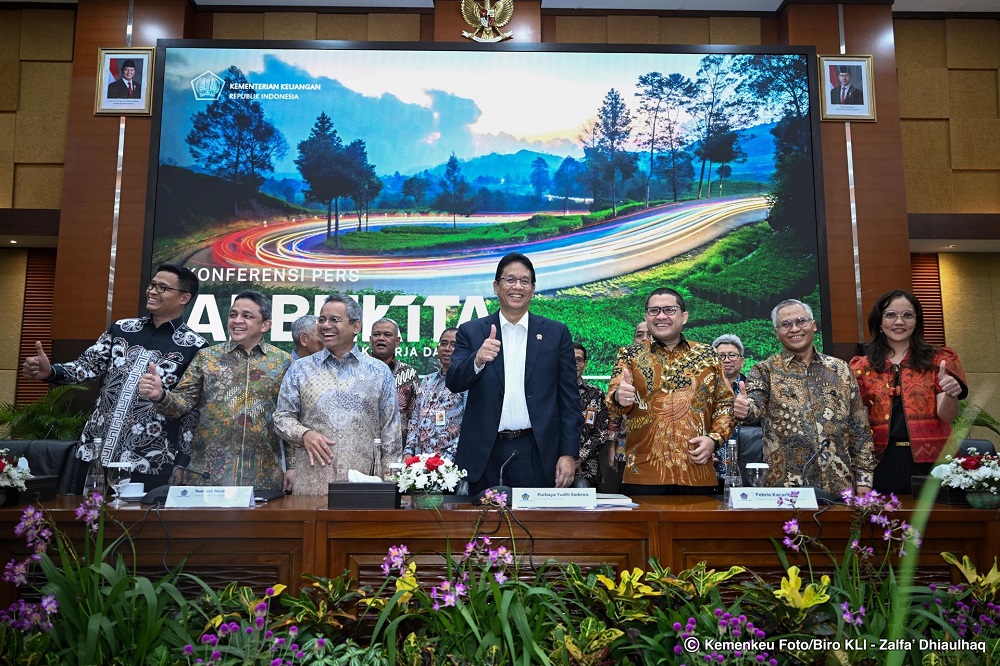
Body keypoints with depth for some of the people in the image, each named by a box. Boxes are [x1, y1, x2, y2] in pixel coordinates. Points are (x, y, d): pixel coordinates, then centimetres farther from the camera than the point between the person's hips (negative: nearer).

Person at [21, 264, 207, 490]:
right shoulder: (121, 329, 10)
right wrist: (50, 371, -16)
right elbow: (88, 365, 5)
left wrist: (181, 464, -5)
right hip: (95, 454, 4)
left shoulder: (195, 347, -4)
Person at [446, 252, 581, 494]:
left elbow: (569, 399, 4)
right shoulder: (471, 331, 6)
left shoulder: (556, 333, 5)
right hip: (485, 454, 1)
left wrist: (569, 454, -3)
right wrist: (478, 360, -24)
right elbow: (454, 383, -5)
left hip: (537, 453, 0)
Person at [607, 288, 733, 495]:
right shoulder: (630, 355, 6)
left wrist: (714, 438, -3)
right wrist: (619, 398, -29)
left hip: (698, 472, 2)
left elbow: (725, 403, 13)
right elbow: (613, 398, -6)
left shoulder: (707, 355, 11)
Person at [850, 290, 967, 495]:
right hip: (882, 464, 1)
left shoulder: (938, 360, 5)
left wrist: (951, 394, -25)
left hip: (929, 462, -1)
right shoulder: (864, 367, 7)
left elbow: (947, 416, -4)